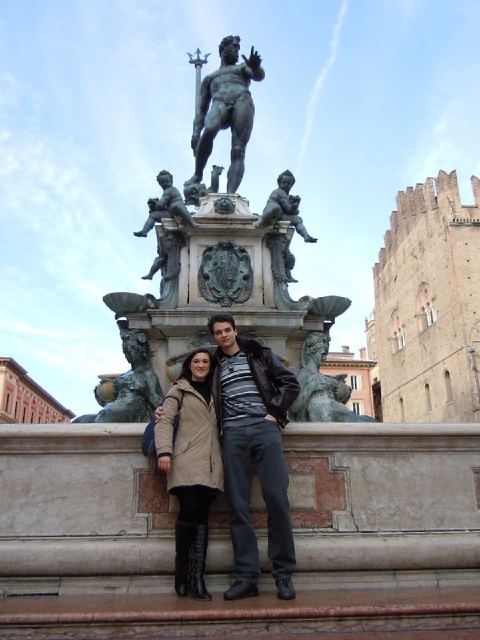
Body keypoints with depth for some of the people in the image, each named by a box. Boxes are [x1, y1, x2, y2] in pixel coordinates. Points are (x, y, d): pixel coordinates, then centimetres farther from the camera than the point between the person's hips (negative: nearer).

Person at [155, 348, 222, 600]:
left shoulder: (214, 393, 25)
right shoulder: (179, 390, 12)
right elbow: (165, 420, 1)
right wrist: (164, 451, -12)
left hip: (210, 463, 4)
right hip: (186, 461, -3)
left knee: (202, 516, -3)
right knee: (189, 511, -14)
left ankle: (197, 578, -3)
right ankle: (181, 569, 4)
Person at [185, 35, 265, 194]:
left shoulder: (243, 68, 35)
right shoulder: (209, 78, 35)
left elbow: (259, 76, 11)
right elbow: (202, 109, 24)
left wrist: (255, 68, -16)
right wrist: (195, 133, 7)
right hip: (219, 103, 0)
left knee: (238, 151, -22)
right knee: (209, 130, -36)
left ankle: (230, 194, -37)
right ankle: (198, 173, -22)